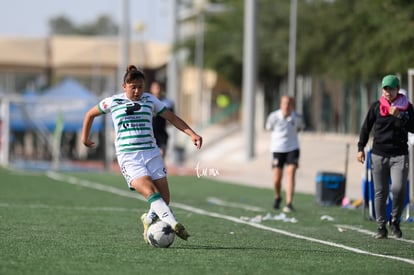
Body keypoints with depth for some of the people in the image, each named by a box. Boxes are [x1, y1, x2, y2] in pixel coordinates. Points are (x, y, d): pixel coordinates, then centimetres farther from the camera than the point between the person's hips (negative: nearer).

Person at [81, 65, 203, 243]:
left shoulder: (150, 100, 12)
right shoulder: (113, 102, 7)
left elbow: (172, 118, 13)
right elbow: (90, 114, 22)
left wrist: (192, 134, 1)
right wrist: (85, 138, 27)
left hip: (151, 153, 3)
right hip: (128, 157, -3)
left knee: (164, 200, -3)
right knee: (151, 193, -25)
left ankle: (149, 219, 29)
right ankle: (174, 225, -36)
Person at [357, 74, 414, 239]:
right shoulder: (376, 106, 5)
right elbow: (366, 127, 10)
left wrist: (399, 116, -16)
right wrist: (360, 148, 4)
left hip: (399, 155, -1)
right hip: (379, 154, 1)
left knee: (398, 189, -16)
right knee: (380, 192, 2)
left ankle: (394, 222, 5)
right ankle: (381, 227, 10)